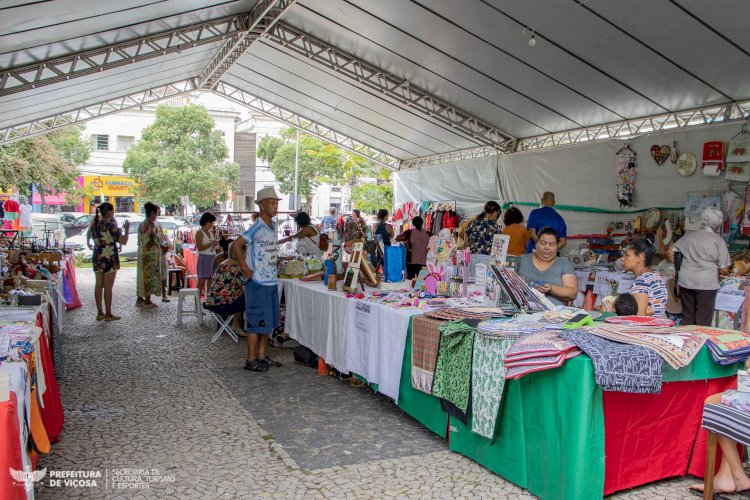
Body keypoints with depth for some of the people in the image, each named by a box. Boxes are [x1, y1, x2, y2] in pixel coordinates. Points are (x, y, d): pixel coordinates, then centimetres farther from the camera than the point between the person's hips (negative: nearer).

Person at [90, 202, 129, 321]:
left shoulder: (95, 224, 6)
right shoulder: (111, 226, -15)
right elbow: (123, 241, -14)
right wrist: (126, 229, 1)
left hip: (97, 258, 7)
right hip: (109, 259, -7)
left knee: (98, 285, 11)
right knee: (108, 287, 0)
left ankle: (100, 313, 16)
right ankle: (108, 314, 6)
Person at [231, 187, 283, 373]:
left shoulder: (274, 226, 11)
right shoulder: (257, 227, -15)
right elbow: (235, 245, -20)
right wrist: (245, 269, -18)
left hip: (272, 281, 8)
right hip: (258, 283, -8)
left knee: (269, 322, 14)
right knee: (257, 322, -2)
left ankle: (261, 355, 25)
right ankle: (251, 360, 8)